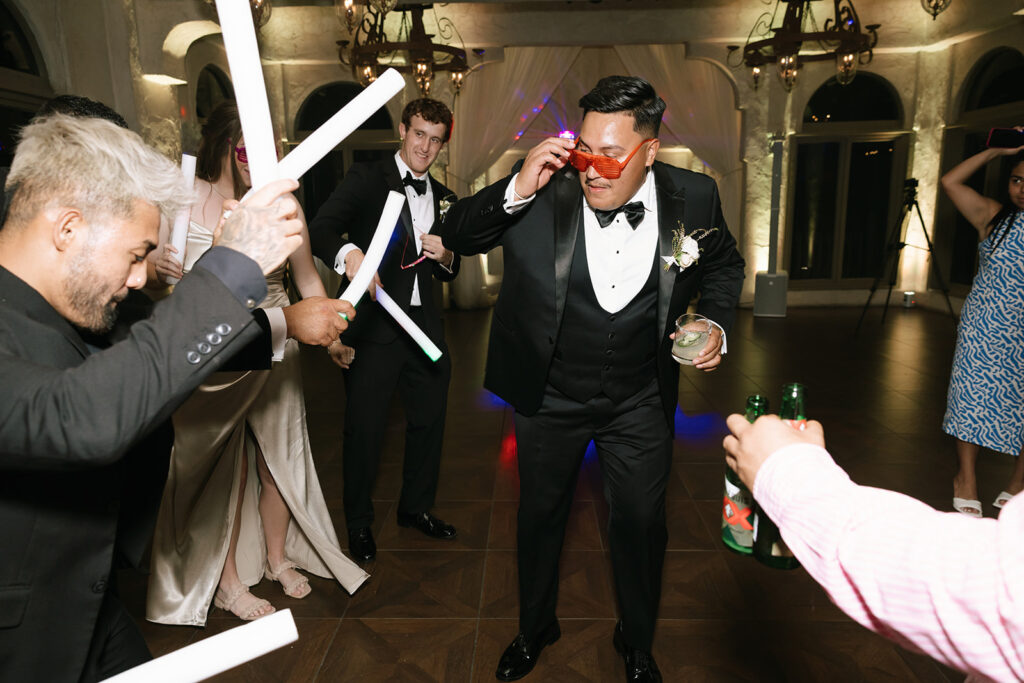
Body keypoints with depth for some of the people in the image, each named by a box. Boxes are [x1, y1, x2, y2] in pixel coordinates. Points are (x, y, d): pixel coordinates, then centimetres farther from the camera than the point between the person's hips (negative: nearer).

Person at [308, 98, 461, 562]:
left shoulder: (444, 199, 15)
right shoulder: (366, 179, -1)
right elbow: (319, 230, -16)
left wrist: (445, 256, -3)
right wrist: (349, 253, -37)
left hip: (425, 328, 6)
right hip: (374, 326, -5)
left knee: (429, 421, 14)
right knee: (365, 428, 5)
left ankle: (416, 508, 37)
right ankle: (358, 523, 27)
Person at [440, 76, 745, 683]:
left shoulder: (693, 197, -10)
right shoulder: (544, 192, -16)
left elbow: (725, 265, 8)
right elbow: (458, 236, -12)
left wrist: (716, 323, -10)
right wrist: (516, 191, -29)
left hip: (640, 400, 1)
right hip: (548, 396, 0)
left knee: (642, 523, 16)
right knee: (540, 516, 19)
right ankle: (535, 629, 49)